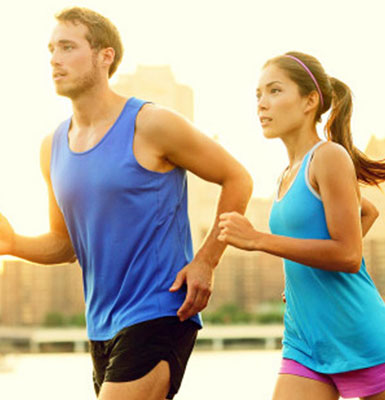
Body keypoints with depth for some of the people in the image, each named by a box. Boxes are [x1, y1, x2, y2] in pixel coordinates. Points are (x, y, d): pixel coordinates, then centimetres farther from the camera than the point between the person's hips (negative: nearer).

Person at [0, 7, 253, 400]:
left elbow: (237, 180, -1)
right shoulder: (52, 148, 10)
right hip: (102, 325, 7)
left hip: (158, 313, -7)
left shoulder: (151, 125, -9)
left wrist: (205, 261, -10)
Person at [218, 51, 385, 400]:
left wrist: (258, 240, -18)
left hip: (357, 338, -7)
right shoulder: (290, 175, 16)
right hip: (305, 344, 7)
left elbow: (348, 255, -16)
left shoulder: (329, 157, -8)